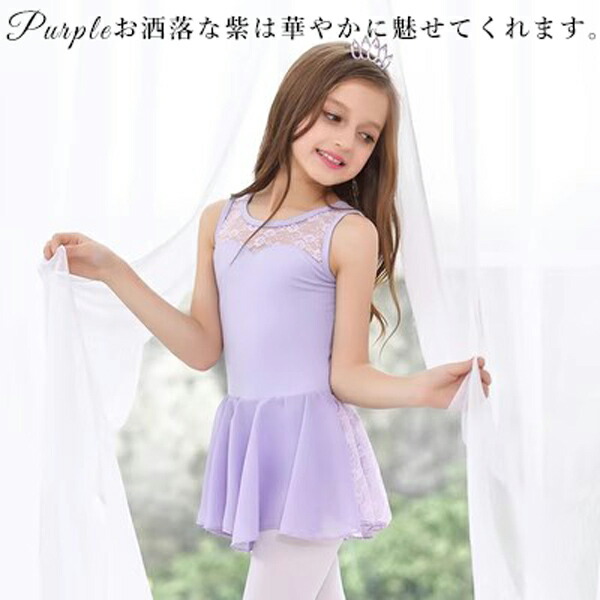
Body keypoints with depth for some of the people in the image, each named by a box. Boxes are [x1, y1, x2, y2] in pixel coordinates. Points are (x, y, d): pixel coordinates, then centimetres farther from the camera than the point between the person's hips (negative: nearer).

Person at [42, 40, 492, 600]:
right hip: (245, 442, 5)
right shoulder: (221, 219, 6)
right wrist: (113, 272, 5)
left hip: (311, 447, -5)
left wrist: (421, 388, -26)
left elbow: (346, 374, -8)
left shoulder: (350, 233, -9)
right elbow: (203, 349, 6)